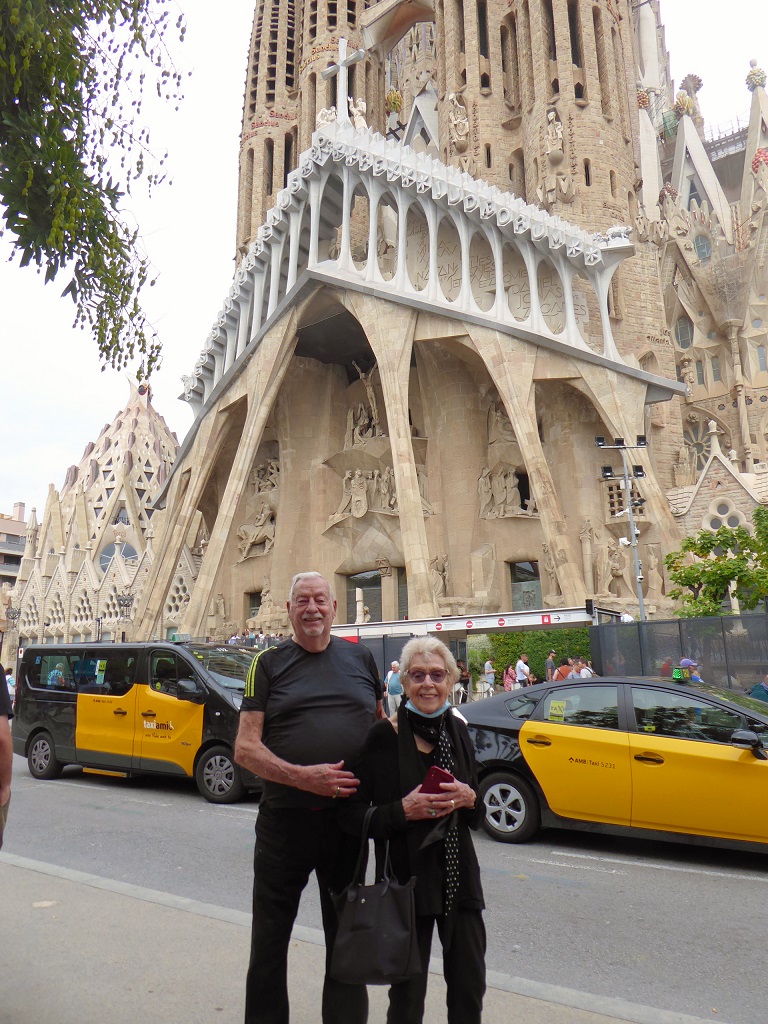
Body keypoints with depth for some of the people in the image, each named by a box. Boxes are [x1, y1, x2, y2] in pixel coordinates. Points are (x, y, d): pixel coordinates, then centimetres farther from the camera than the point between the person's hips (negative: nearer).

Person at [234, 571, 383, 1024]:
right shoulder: (269, 664, -1)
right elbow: (245, 748, -6)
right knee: (269, 939, 13)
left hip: (351, 817, 2)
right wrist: (303, 777, -20)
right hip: (285, 818, -1)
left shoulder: (361, 658, 5)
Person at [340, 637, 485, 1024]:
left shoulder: (457, 730, 3)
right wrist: (403, 811, -22)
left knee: (470, 986, 14)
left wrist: (468, 799, -8)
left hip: (459, 876, 4)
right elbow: (351, 817, -10)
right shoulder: (383, 736, -12)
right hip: (407, 877, -4)